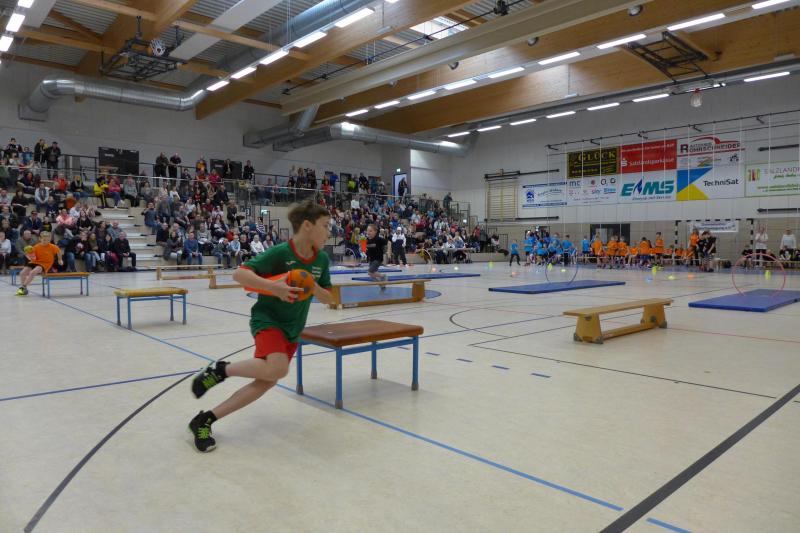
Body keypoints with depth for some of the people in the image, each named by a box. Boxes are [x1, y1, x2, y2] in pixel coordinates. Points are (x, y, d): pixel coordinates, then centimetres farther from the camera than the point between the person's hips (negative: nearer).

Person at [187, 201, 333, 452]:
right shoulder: (279, 253, -19)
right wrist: (273, 286, -35)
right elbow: (239, 274, -22)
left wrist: (312, 286, -16)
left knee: (267, 380, -2)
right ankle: (220, 369, -7)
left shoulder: (321, 259, -1)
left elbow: (328, 299, 5)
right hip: (267, 318, -6)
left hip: (293, 329, 7)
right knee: (278, 368, -31)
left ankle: (205, 420, 10)